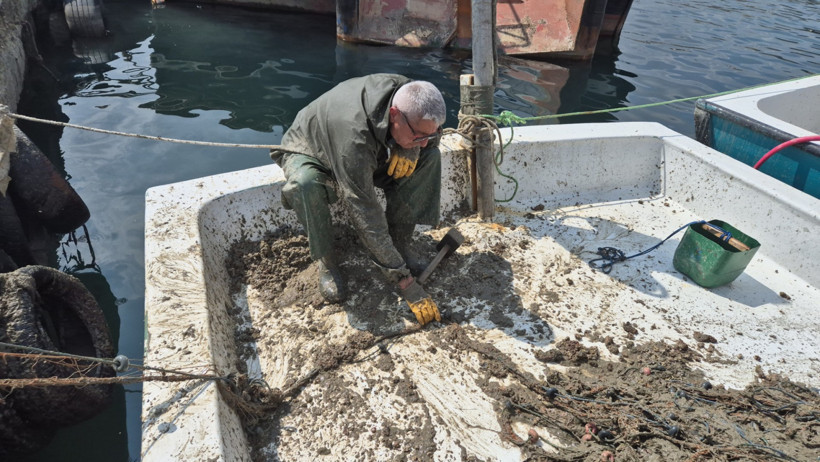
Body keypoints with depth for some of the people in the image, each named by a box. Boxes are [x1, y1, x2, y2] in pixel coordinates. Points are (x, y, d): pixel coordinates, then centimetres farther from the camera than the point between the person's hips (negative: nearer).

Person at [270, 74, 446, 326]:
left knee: (430, 157, -17)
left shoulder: (406, 94, -27)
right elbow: (367, 218, -43)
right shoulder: (354, 136, -45)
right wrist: (407, 285, -41)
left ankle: (400, 241, -9)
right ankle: (326, 260, -15)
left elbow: (433, 133, -3)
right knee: (305, 183, -41)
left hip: (371, 155, 5)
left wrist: (409, 149, -28)